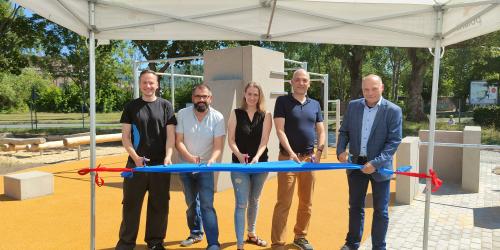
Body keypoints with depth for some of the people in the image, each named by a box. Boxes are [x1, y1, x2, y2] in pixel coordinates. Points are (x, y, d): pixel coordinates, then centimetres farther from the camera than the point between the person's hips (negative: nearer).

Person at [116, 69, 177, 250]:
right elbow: (125, 136, 2)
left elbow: (170, 135, 0)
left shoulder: (165, 106, 5)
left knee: (159, 205, 8)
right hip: (136, 163, 0)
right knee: (131, 204, 5)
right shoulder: (131, 107, 5)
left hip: (160, 164, 0)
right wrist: (135, 157, -13)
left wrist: (168, 157, -14)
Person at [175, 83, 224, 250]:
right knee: (191, 203, 18)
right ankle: (195, 233, 40)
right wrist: (190, 157, -26)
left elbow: (218, 146, -14)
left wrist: (211, 161, -34)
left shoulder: (217, 117, -13)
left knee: (206, 205, -12)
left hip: (205, 167, -3)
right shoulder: (182, 114, -9)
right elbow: (178, 141, -9)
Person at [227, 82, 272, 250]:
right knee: (242, 203, -6)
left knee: (254, 201, 17)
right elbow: (231, 140, -4)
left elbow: (264, 140, -8)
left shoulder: (265, 116, 2)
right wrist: (239, 154, -22)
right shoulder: (236, 114, 1)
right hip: (239, 164, -2)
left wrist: (256, 157, -25)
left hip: (260, 163, 2)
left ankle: (251, 234, 37)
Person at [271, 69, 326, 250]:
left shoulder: (315, 104, 12)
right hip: (288, 157, -5)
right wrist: (291, 152, -19)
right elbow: (280, 130, -9)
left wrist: (319, 151, -3)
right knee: (283, 203, -5)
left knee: (306, 202, 13)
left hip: (309, 157, 5)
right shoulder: (282, 101, -2)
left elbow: (321, 131, 13)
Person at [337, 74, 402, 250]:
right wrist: (341, 150, -11)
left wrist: (376, 163, -23)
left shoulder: (393, 111, -10)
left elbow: (394, 141, -13)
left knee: (380, 210, 9)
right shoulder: (353, 106, 2)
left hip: (379, 166, -3)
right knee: (355, 206, 16)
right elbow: (344, 131, 7)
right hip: (356, 163, 3)